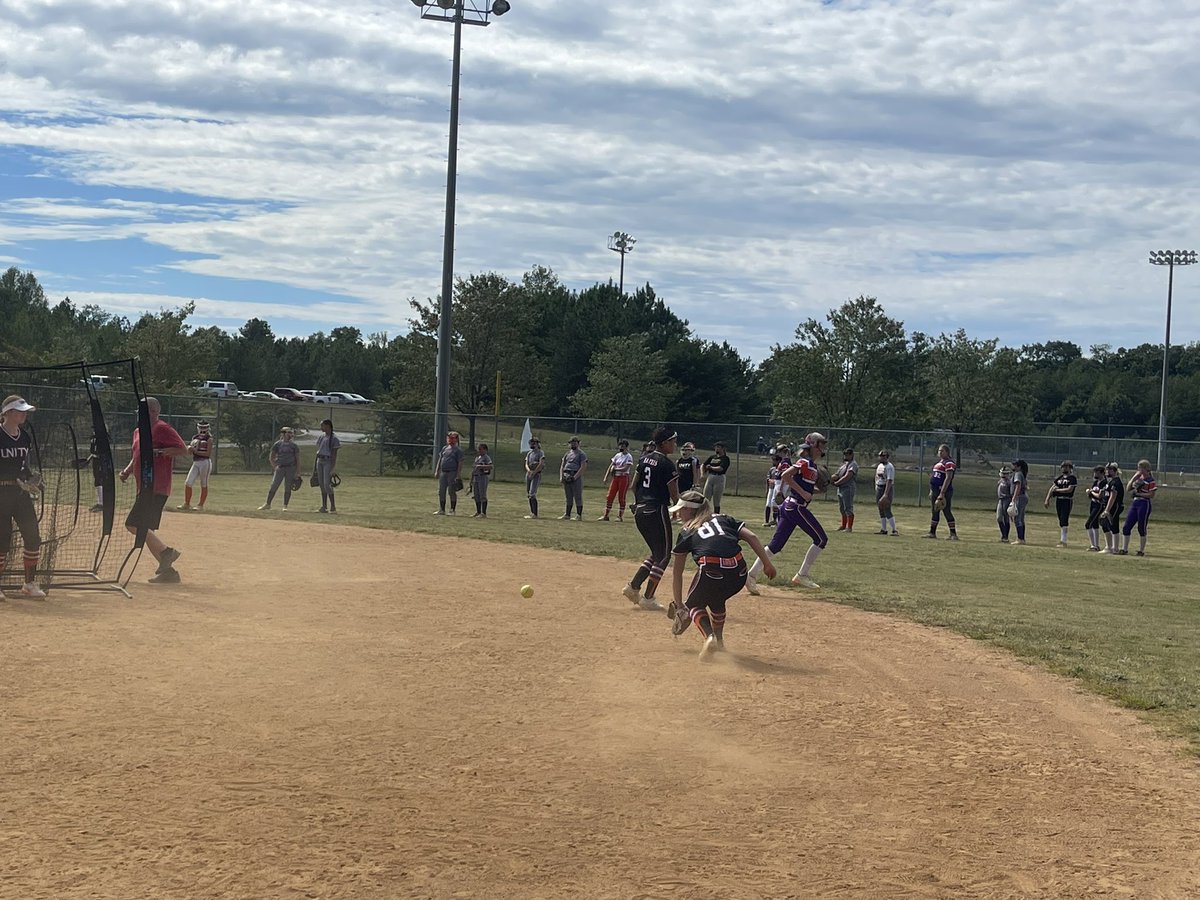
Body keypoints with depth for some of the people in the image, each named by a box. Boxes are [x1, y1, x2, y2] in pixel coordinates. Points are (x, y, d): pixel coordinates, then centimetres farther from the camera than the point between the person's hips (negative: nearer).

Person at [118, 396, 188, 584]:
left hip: (156, 488, -10)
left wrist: (158, 452, -24)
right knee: (146, 530, 9)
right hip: (145, 488, 10)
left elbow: (183, 450, -15)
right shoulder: (138, 432, 19)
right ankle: (167, 571, 12)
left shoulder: (162, 429, -9)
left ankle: (166, 552, -11)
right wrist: (127, 470, 11)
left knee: (134, 525, -17)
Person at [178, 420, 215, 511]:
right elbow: (188, 448, 9)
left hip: (205, 463, -6)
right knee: (188, 483, 0)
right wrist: (190, 447, -13)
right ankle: (186, 504, 10)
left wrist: (196, 451, -18)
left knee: (204, 484, 0)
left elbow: (208, 454, -12)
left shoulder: (209, 439, -4)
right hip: (195, 463, 6)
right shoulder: (195, 437, 12)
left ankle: (201, 505, 8)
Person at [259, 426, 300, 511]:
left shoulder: (293, 445, 7)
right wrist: (275, 466, -7)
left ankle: (285, 506, 4)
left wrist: (298, 472, 0)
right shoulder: (277, 444, 5)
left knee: (288, 488, -2)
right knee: (273, 487, -3)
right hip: (280, 468, 0)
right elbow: (272, 457, 8)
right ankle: (267, 504, 7)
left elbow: (297, 459, 7)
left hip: (290, 468, 0)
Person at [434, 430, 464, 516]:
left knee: (452, 492, -4)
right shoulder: (444, 448, 16)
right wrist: (437, 471, 13)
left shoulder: (458, 450, -3)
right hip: (443, 472, 6)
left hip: (452, 473, -6)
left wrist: (458, 474, -16)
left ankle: (452, 510, 3)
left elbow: (460, 463, -8)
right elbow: (440, 460, 20)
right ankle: (441, 510, 12)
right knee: (441, 492, 6)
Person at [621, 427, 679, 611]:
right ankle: (648, 598, 0)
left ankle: (633, 587, 11)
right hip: (657, 511, -8)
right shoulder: (666, 464, -13)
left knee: (656, 553, 20)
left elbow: (634, 484, 14)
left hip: (639, 512, 8)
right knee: (663, 555, 2)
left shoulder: (645, 458, 9)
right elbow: (674, 494, -11)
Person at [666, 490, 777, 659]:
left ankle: (709, 637, -3)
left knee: (694, 604, 21)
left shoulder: (686, 531, 22)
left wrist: (678, 604, 28)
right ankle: (719, 641, 34)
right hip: (739, 574, 4)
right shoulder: (723, 519, 29)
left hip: (711, 571, -4)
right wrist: (767, 564, 11)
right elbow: (751, 537, 14)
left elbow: (677, 571, 22)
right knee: (716, 599, 34)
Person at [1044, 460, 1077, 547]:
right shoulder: (1059, 477, 16)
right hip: (1058, 500, 7)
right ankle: (1061, 539, 14)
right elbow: (1052, 488, 14)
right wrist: (1047, 500, 7)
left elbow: (1069, 490, -16)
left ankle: (1063, 541, -14)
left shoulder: (1072, 478, -5)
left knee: (1064, 521, -13)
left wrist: (1057, 489, -10)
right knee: (1060, 521, 9)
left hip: (1067, 501, -7)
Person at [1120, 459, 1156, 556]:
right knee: (1126, 527, 3)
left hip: (1144, 504, -7)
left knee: (1141, 528, -1)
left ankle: (1141, 551, 9)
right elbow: (1129, 489, 11)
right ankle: (1124, 549, 8)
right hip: (1134, 503, 7)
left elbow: (1151, 495, -15)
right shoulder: (1138, 478, 14)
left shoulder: (1151, 480, -8)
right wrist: (1134, 478, 1)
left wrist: (1138, 493, -14)